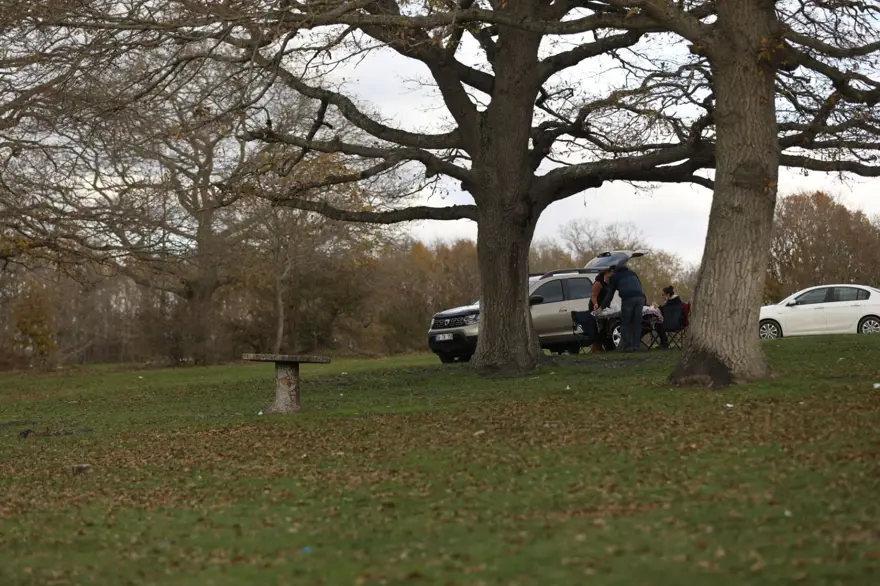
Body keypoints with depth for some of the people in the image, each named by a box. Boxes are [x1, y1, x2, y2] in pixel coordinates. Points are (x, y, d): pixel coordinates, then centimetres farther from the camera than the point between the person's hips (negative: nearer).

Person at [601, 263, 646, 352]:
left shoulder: (614, 277, 19)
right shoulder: (632, 273, 33)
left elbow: (610, 294, 19)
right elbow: (640, 286, 30)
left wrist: (602, 307, 26)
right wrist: (644, 301, 33)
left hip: (628, 298, -4)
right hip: (640, 297, 4)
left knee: (625, 323, 3)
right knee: (637, 323, 8)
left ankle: (627, 346, -5)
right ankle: (636, 345, 4)